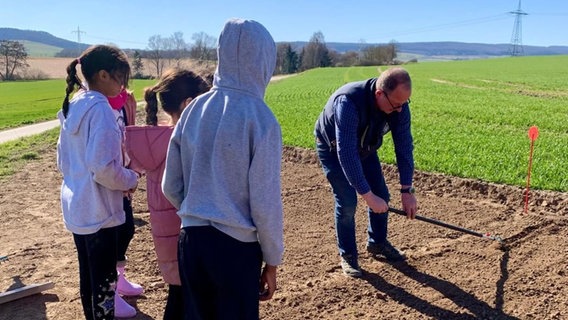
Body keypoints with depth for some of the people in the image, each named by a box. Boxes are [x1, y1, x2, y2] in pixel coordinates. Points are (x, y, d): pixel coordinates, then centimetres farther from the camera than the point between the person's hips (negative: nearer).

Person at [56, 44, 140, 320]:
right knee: (104, 284, 4)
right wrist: (131, 179, -9)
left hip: (76, 207, 9)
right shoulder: (100, 108, -19)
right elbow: (103, 167, -25)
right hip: (98, 211, -9)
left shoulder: (72, 106, 9)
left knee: (88, 277, 21)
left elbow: (63, 162, 15)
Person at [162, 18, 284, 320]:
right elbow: (265, 202, -12)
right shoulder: (260, 118, -14)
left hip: (191, 241, 5)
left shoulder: (194, 109, 1)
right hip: (236, 248, -5)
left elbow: (171, 187, 6)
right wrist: (272, 260, 0)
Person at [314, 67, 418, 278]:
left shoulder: (399, 104, -25)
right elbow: (346, 154, -45)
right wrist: (367, 195, -44)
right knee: (347, 202, -14)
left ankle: (377, 243, 28)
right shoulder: (348, 102, -43)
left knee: (381, 196, 5)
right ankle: (347, 255, 7)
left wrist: (407, 190, -21)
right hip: (333, 149, -5)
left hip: (365, 148, 6)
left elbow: (404, 146, -18)